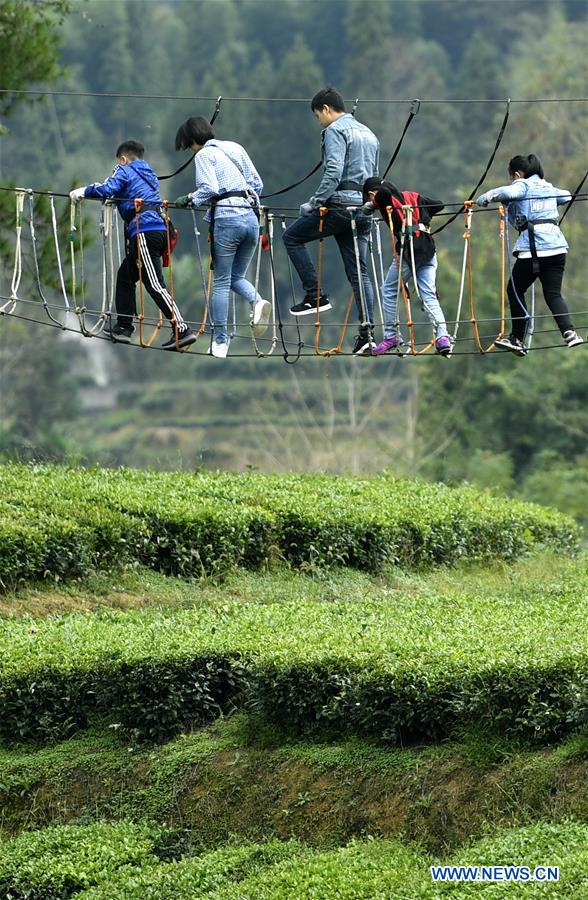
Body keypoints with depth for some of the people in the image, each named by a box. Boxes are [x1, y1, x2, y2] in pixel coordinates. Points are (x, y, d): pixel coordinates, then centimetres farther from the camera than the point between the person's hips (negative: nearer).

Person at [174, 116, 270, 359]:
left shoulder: (204, 154, 0)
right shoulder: (235, 148, 19)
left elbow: (209, 189, -13)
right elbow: (257, 183, 17)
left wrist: (190, 199, 3)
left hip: (227, 218, -6)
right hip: (251, 218, 6)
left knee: (220, 282, 2)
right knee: (236, 276, 18)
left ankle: (220, 341, 2)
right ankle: (257, 302, -14)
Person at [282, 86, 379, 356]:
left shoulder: (335, 131, -6)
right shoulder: (369, 134, 23)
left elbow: (333, 173, -18)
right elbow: (374, 176, 26)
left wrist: (314, 203, -14)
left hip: (340, 205, -8)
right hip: (364, 208, 8)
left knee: (292, 236, 8)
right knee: (359, 272, 6)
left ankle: (315, 295, 0)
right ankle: (367, 331, -3)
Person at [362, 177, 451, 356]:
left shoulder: (386, 198, 4)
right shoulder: (412, 196, 22)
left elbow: (384, 191, -19)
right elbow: (438, 205, 24)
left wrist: (369, 205, -1)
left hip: (408, 247, -6)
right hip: (428, 248, 6)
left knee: (389, 291, 12)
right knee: (429, 295, 3)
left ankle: (391, 336, 14)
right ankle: (442, 336, -14)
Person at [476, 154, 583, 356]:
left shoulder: (523, 186, 3)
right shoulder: (548, 187, 22)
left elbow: (509, 192, -21)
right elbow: (567, 196, 42)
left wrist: (487, 196, -10)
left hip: (533, 247, -6)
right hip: (557, 245, 6)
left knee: (515, 290, 9)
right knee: (553, 294, 5)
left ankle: (517, 339, 8)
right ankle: (568, 331, -18)